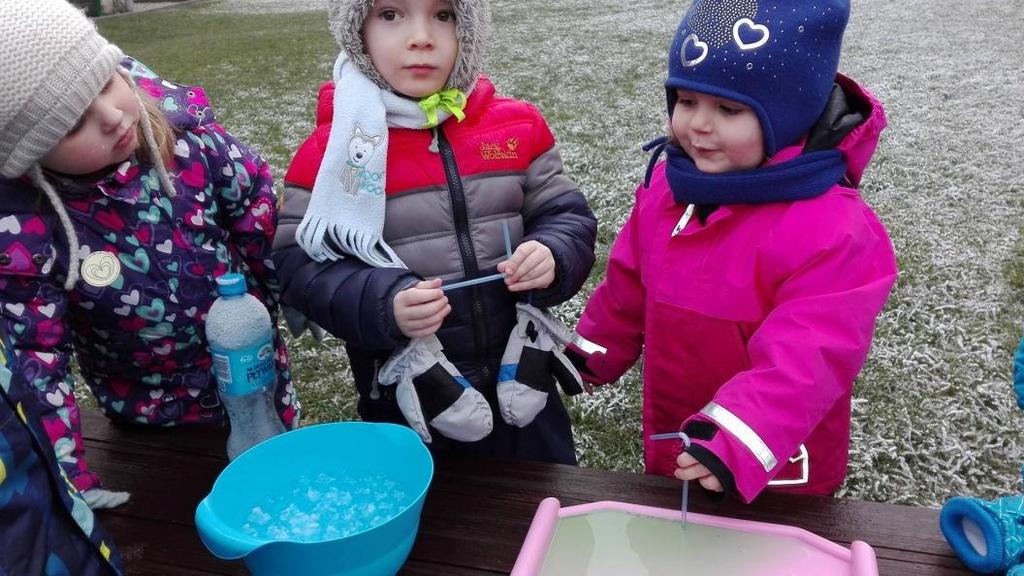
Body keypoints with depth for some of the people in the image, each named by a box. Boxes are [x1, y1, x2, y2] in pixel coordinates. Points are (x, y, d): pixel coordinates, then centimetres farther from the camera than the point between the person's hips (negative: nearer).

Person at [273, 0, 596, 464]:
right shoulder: (331, 149, -12)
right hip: (407, 402, -2)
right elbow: (301, 271, -12)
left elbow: (568, 217, 1)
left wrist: (551, 257, -22)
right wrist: (384, 305, -30)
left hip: (521, 383, 3)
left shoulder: (517, 127, -4)